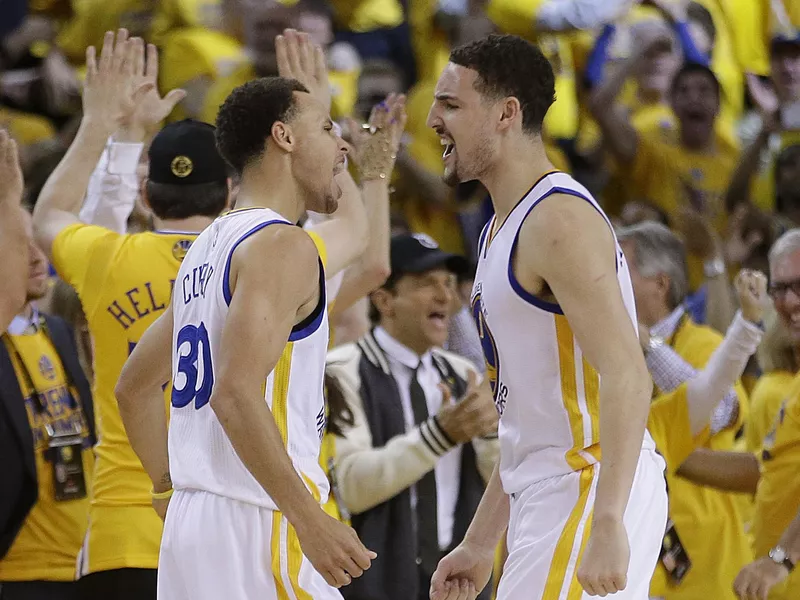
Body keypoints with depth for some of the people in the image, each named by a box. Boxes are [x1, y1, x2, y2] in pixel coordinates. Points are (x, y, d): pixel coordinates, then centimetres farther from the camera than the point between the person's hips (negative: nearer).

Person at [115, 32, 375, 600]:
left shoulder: (208, 248, 19)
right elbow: (236, 394, -22)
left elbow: (134, 388, 28)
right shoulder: (281, 244, -10)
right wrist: (310, 520, -22)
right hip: (256, 529, -10)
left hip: (191, 528, 10)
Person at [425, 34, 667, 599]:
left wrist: (607, 524, -30)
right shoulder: (502, 229, 18)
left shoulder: (560, 220, -14)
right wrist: (480, 544, 22)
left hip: (593, 488, -10)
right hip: (548, 493, 10)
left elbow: (627, 377, -23)